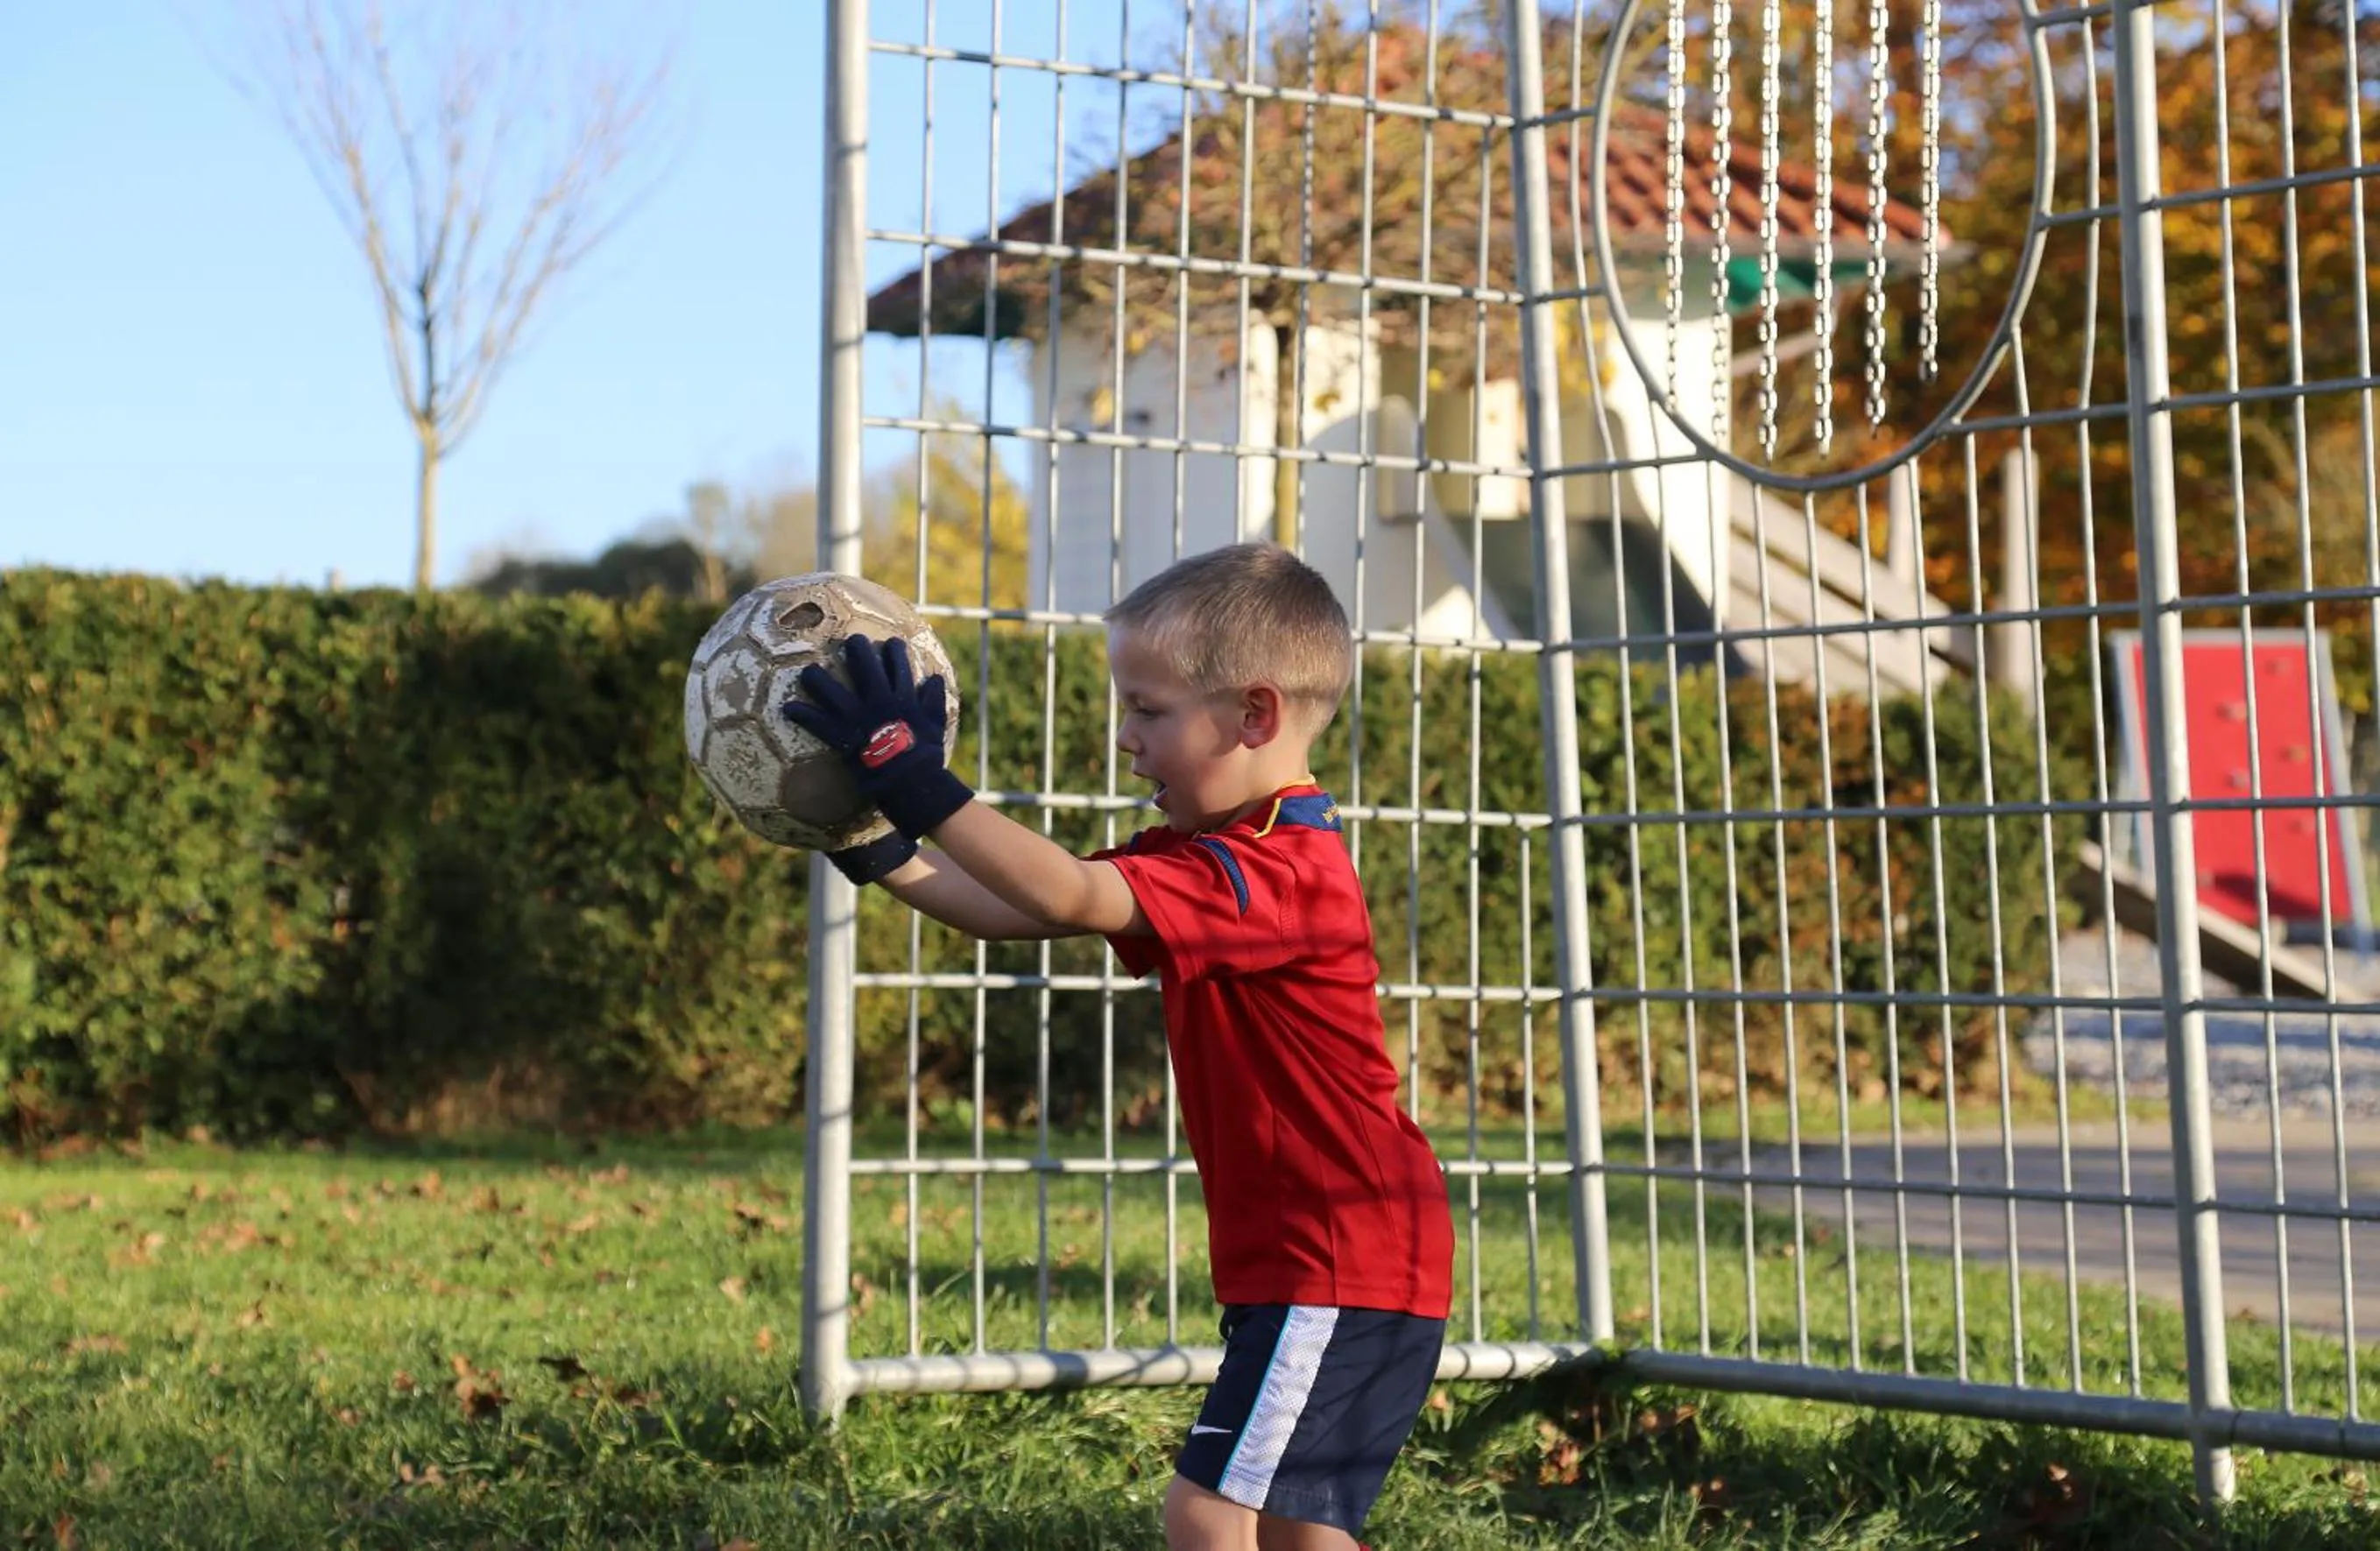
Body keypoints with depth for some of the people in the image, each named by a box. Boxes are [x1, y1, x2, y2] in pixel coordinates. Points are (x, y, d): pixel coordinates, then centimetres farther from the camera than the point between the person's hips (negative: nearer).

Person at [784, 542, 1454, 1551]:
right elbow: (1017, 913, 10)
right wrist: (876, 852, 3)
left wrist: (915, 778, -32)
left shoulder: (1277, 871, -21)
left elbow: (1067, 897, -31)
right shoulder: (1205, 855, 12)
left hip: (1342, 1269, -11)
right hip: (1299, 1265, 11)